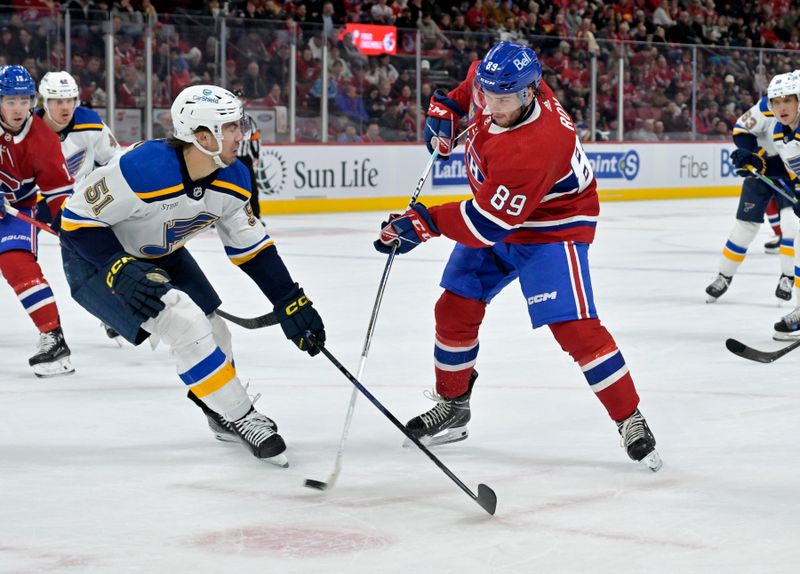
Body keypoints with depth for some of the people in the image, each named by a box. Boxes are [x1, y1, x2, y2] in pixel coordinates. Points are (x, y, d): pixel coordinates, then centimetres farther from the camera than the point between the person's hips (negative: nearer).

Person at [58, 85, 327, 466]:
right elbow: (77, 218, -28)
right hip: (95, 259, -8)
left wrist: (291, 302, -3)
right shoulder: (145, 169, -36)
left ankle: (224, 417, 36)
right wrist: (121, 271, -36)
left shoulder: (232, 179, -13)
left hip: (160, 255, 8)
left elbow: (250, 246, 0)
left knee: (212, 334, 7)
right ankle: (241, 419, -9)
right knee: (186, 323, -23)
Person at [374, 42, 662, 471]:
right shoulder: (492, 81, -17)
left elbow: (487, 224, -33)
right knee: (455, 309, 6)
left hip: (552, 226, -8)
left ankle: (631, 421, -8)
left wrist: (424, 223, -26)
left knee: (574, 326, -19)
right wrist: (445, 109, 4)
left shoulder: (533, 149, -39)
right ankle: (452, 406, 25)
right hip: (494, 211, 8)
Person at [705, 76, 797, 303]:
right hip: (760, 173, 0)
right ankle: (724, 276, 19)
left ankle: (788, 277, -5)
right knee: (746, 224, 4)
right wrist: (752, 154, -26)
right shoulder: (767, 107, -24)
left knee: (791, 221, -18)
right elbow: (741, 129, -13)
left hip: (790, 176, 0)